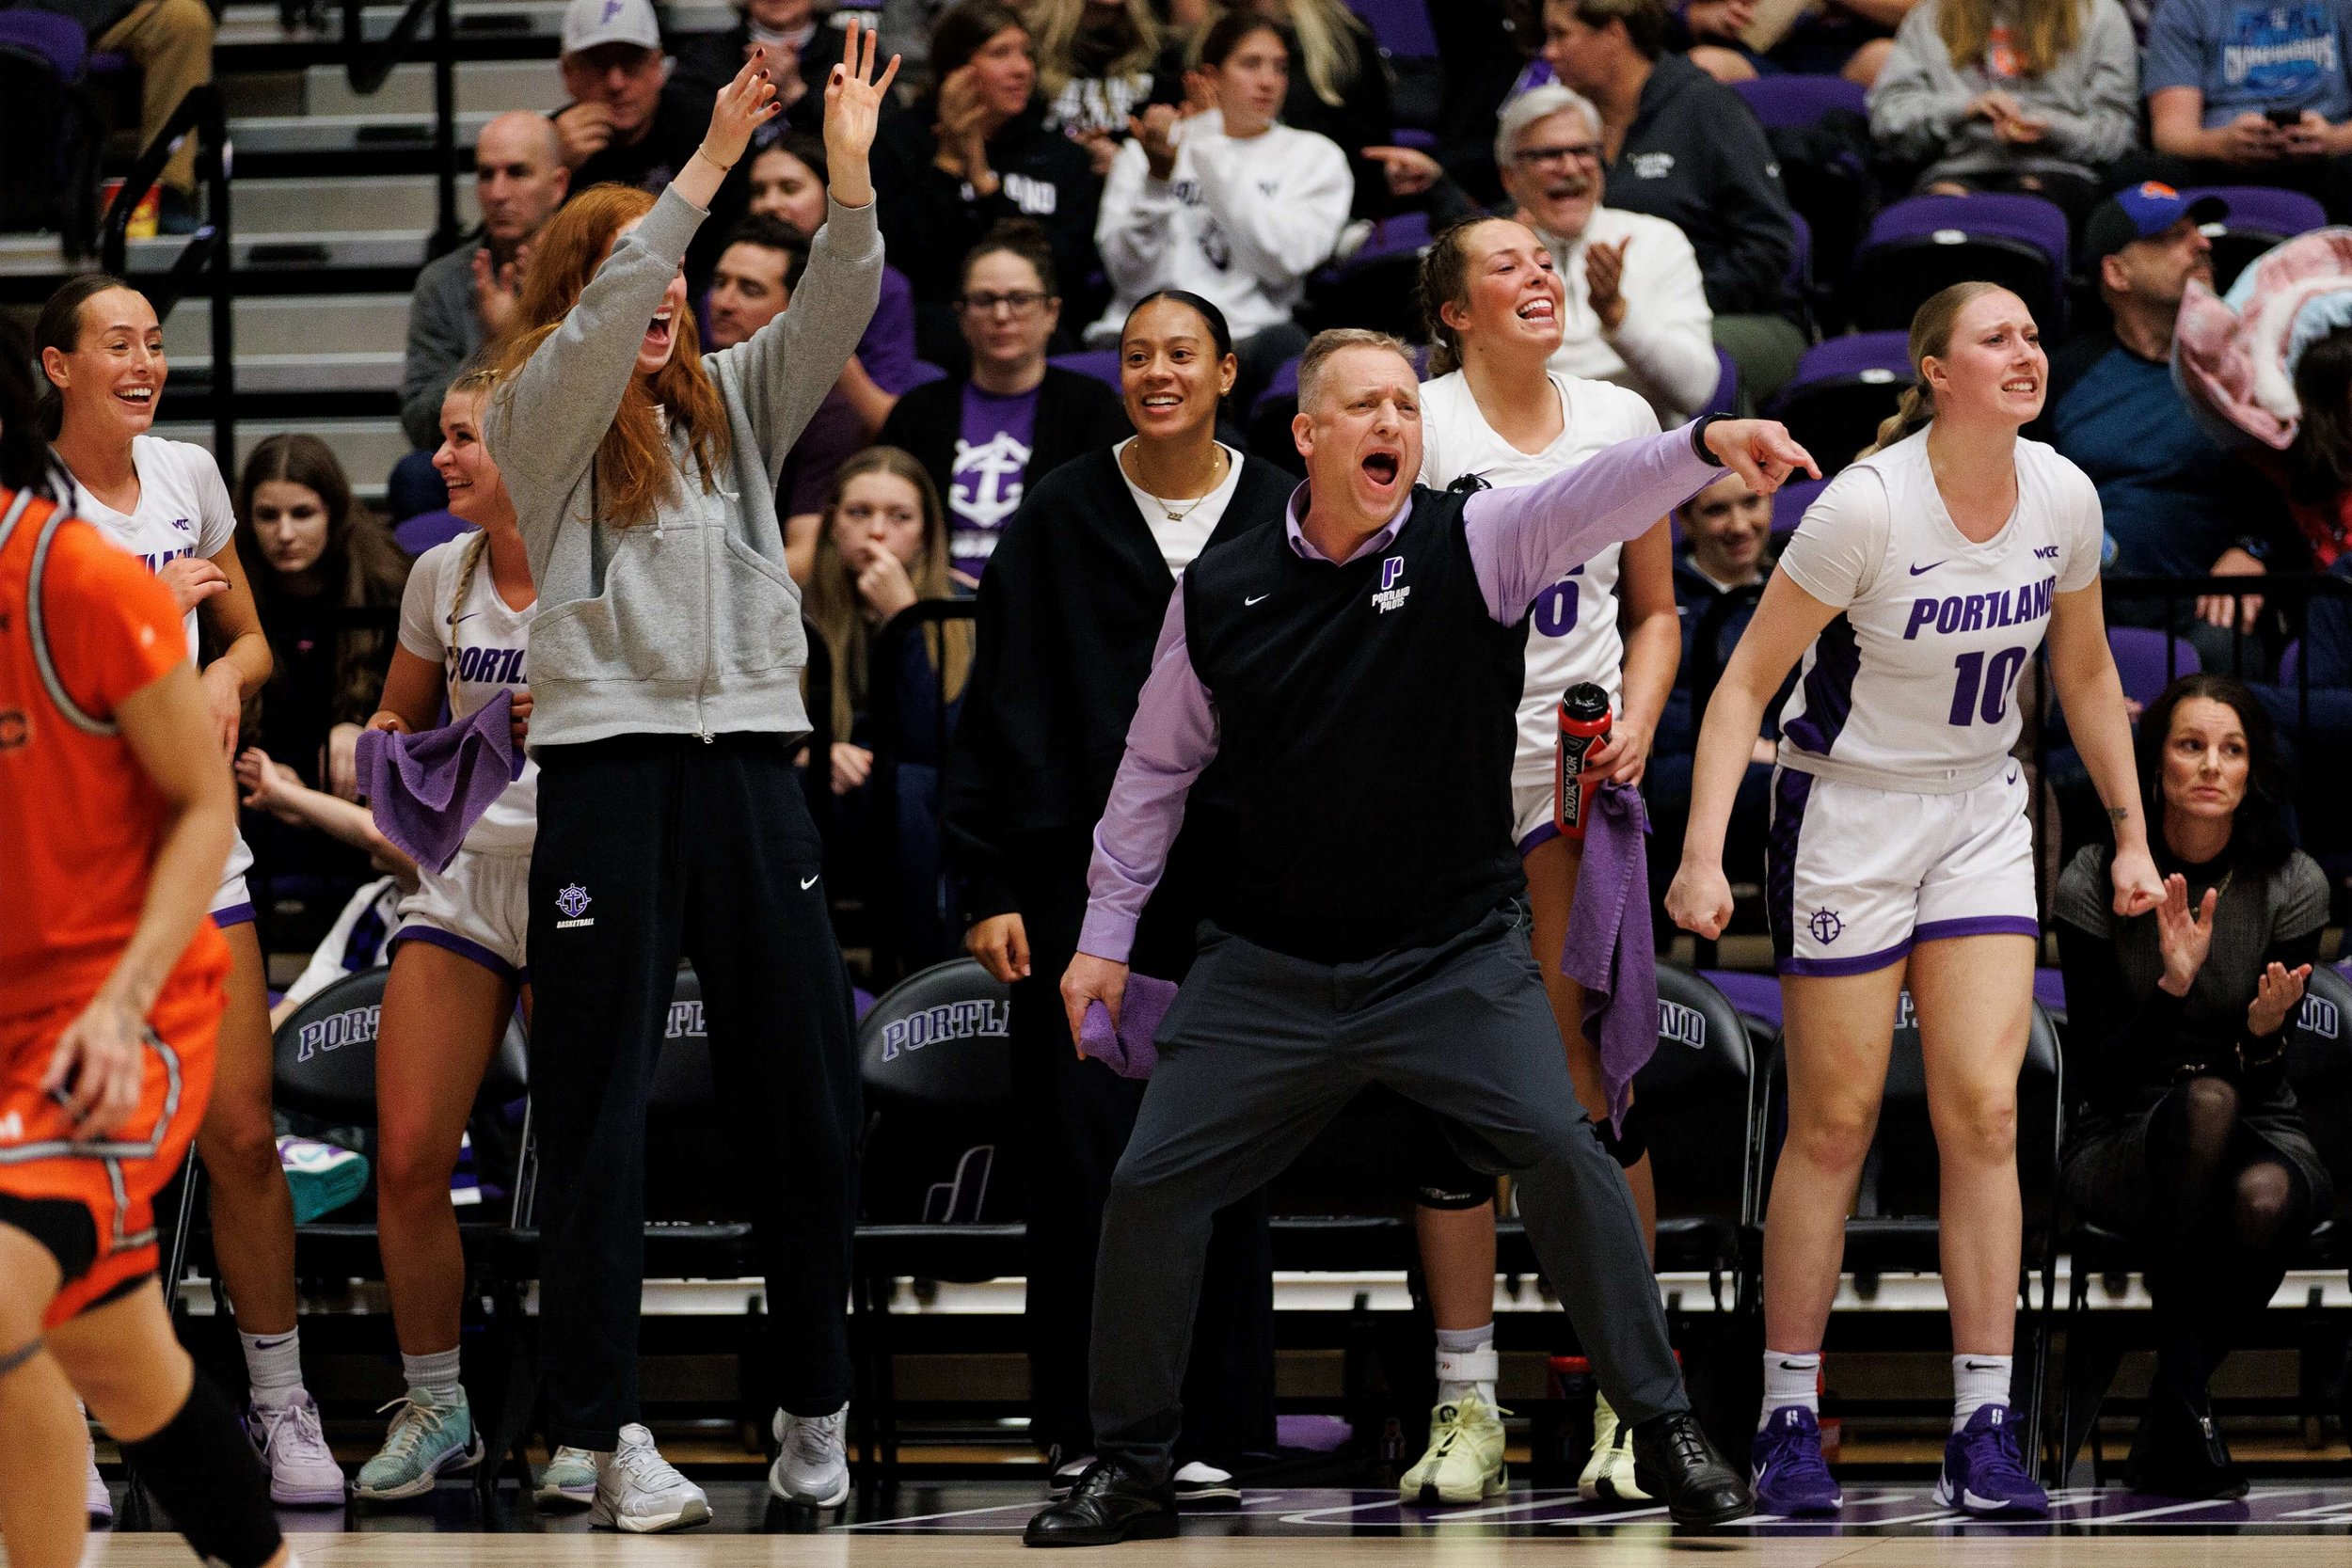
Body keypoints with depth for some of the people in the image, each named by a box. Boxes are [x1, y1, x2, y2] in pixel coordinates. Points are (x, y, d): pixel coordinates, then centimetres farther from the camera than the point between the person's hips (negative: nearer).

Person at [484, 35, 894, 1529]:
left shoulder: (734, 404, 16)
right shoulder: (540, 420, 3)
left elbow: (832, 314, 2)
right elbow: (601, 316, -15)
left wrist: (851, 177, -15)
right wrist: (712, 160, -21)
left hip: (753, 763, 4)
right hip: (611, 770, -4)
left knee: (809, 1090, 4)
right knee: (601, 1109, -1)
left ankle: (819, 1411, 13)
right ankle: (613, 1434, -1)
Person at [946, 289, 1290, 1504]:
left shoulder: (1285, 522, 6)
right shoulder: (1059, 518, 5)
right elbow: (995, 708, 4)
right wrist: (985, 887, -2)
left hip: (1236, 872, 0)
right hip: (1083, 874, 0)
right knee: (1084, 1147, -3)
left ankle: (1208, 1432, 8)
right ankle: (1086, 1426, 4)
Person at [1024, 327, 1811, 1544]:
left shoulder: (1471, 545, -6)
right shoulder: (1217, 595, 0)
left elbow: (1595, 498, -25)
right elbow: (1156, 766, 12)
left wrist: (1704, 446, -45)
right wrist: (1104, 933, 12)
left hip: (1457, 959, -2)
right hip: (1269, 970, 2)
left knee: (1562, 1150, -18)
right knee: (1150, 1183, -3)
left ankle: (1663, 1430, -6)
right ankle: (1129, 1467, 14)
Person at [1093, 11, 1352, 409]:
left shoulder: (1314, 155, 16)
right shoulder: (1146, 151, 17)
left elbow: (1280, 261, -4)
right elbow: (1132, 275, 4)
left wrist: (1211, 149, -4)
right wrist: (1158, 177, -11)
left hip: (1247, 336, 0)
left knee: (1283, 343, -36)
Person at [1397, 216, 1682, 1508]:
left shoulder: (1620, 420, 10)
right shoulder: (1415, 423, -1)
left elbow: (1654, 613, 18)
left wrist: (1634, 729, 1)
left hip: (1572, 771, 2)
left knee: (1591, 1073, -6)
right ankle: (1466, 1410, 7)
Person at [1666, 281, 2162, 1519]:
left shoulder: (2064, 497, -5)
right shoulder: (1867, 504, -21)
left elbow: (2085, 673, 12)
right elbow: (1746, 682, -16)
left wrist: (2130, 833, 13)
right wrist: (1702, 855, -23)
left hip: (1981, 816, 4)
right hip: (1846, 813, -4)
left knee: (1984, 1112, -6)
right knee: (1834, 1126, 0)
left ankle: (1983, 1432, -4)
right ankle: (1787, 1419, 11)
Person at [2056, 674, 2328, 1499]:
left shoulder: (2291, 886, -4)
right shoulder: (2096, 883, -7)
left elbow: (2266, 1079, -5)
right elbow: (2096, 1072, -9)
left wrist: (2265, 1029, -29)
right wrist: (2172, 987, -26)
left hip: (2260, 1131, 1)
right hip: (2122, 1145, -1)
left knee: (2264, 1198, -38)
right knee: (2205, 1102, -38)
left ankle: (2166, 1413, -11)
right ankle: (2185, 1407, -33)